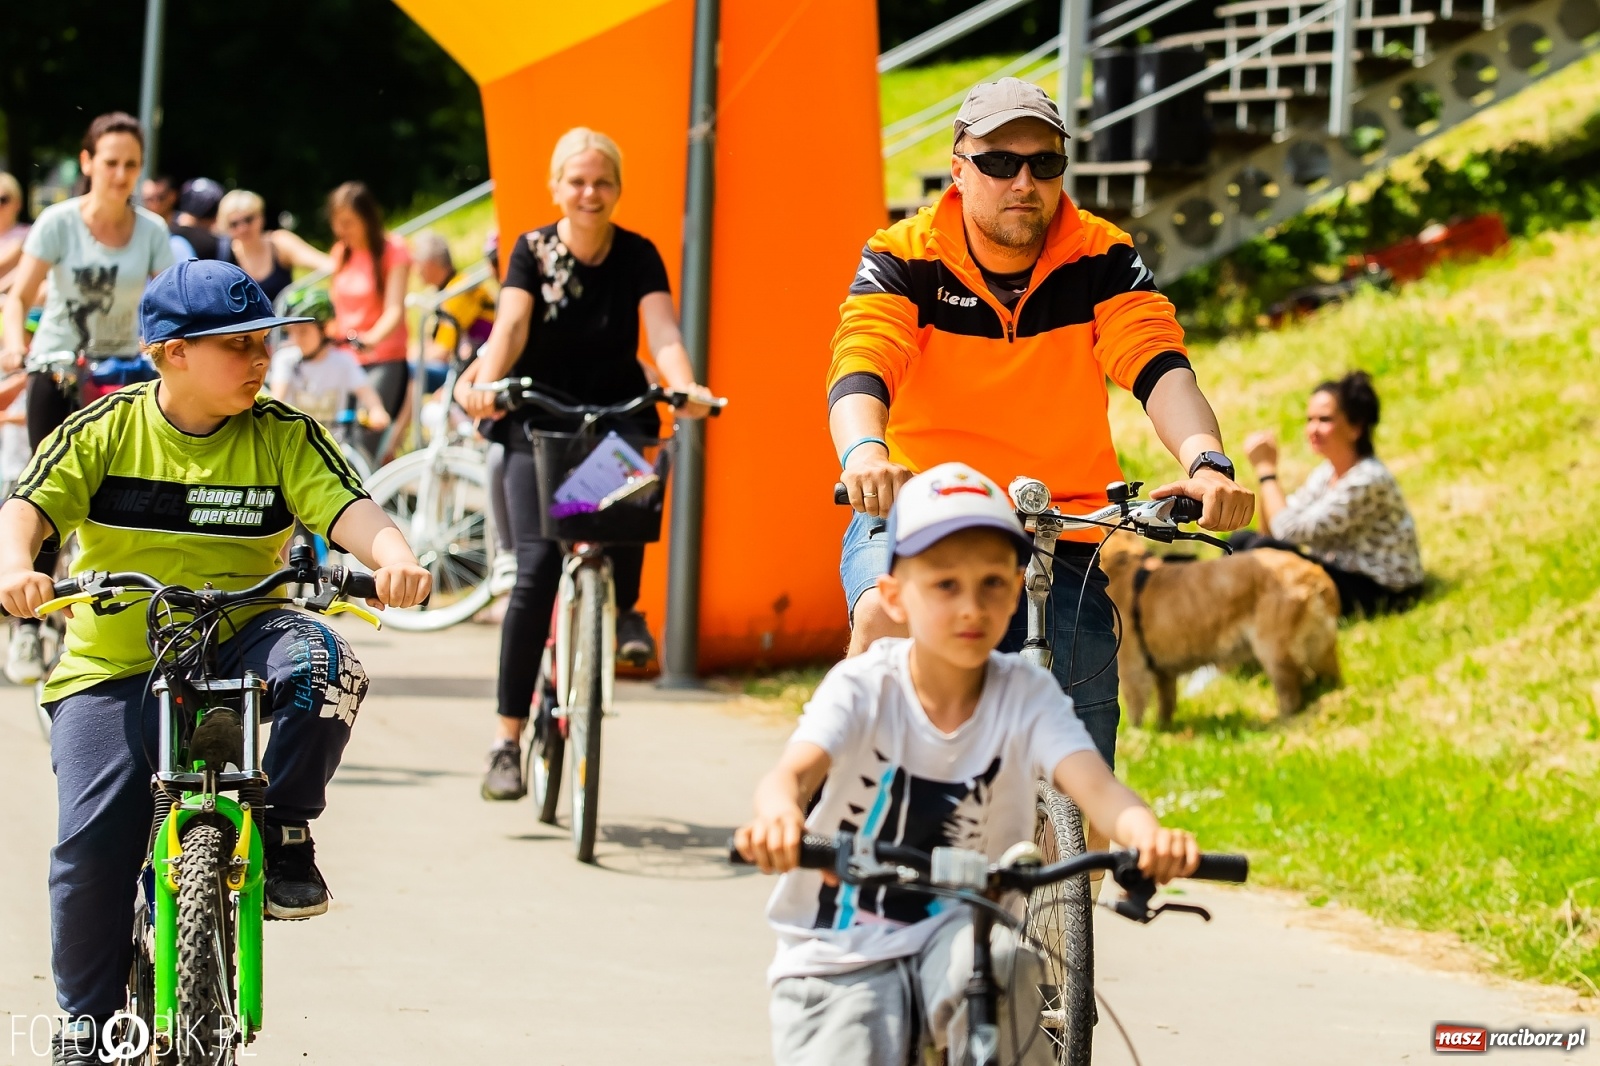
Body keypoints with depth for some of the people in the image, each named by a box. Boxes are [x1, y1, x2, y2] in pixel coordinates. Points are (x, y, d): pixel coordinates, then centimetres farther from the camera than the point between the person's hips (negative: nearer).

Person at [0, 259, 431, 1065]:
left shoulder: (281, 437, -1)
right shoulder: (106, 430, -4)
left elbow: (346, 508, -15)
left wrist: (393, 556, -38)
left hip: (235, 647, 1)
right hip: (111, 667, -1)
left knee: (318, 661, -32)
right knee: (92, 843, -11)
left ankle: (285, 838, -10)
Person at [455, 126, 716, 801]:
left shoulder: (638, 256, -3)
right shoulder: (533, 251, -5)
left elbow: (662, 329, -18)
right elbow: (511, 324, -20)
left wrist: (685, 389, -39)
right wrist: (484, 384, -40)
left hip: (616, 417, 1)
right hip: (539, 424, -1)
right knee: (536, 567, -16)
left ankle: (624, 605, -4)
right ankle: (507, 741, -12)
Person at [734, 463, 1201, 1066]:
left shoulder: (1027, 695, -6)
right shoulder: (864, 687, -10)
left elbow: (1092, 783, -23)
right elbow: (793, 771, -27)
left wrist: (1147, 834, -48)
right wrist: (779, 818, -54)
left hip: (955, 932, 0)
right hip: (840, 950, 0)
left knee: (999, 962, -33)